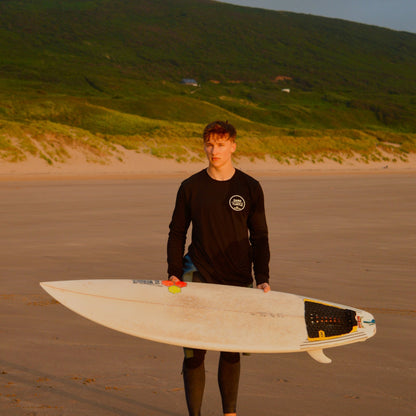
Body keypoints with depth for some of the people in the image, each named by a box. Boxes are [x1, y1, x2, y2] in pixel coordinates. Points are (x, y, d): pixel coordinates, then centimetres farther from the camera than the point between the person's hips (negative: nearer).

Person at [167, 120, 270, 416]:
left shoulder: (250, 188, 3)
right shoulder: (191, 187, 2)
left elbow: (259, 237, 6)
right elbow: (177, 232, 8)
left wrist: (262, 279, -3)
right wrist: (174, 273, -3)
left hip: (238, 281, 1)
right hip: (199, 274, -1)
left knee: (231, 351, 10)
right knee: (194, 350, -7)